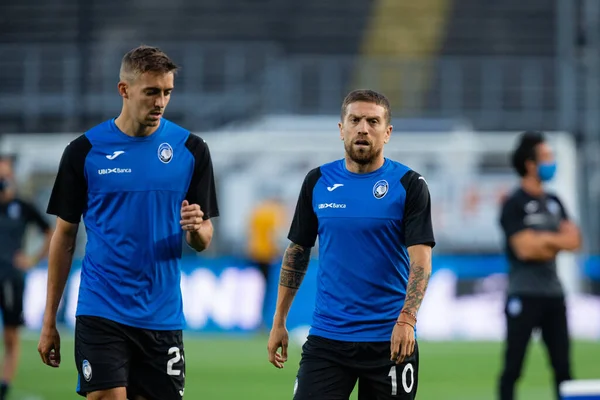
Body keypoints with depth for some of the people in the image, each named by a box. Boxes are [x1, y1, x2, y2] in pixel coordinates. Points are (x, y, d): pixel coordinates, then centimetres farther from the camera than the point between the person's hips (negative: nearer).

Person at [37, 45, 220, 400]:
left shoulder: (191, 149, 4)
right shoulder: (84, 151, 1)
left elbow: (203, 241, 8)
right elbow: (65, 236, 7)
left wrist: (196, 229, -17)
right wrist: (49, 321, 5)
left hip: (162, 317, 2)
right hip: (101, 314, -2)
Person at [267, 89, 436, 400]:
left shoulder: (409, 185, -3)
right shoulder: (318, 182, 7)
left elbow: (420, 259, -11)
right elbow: (297, 252, 15)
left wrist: (406, 320, -25)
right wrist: (279, 321, 11)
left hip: (389, 340, -2)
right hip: (326, 336, 2)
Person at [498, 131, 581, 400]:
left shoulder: (553, 203, 14)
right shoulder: (514, 205, -7)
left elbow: (573, 241, 5)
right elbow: (525, 249, -16)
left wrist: (544, 239, -9)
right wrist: (557, 240, -3)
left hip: (553, 293, 7)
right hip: (524, 295, -7)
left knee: (563, 367, 6)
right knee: (513, 367, -4)